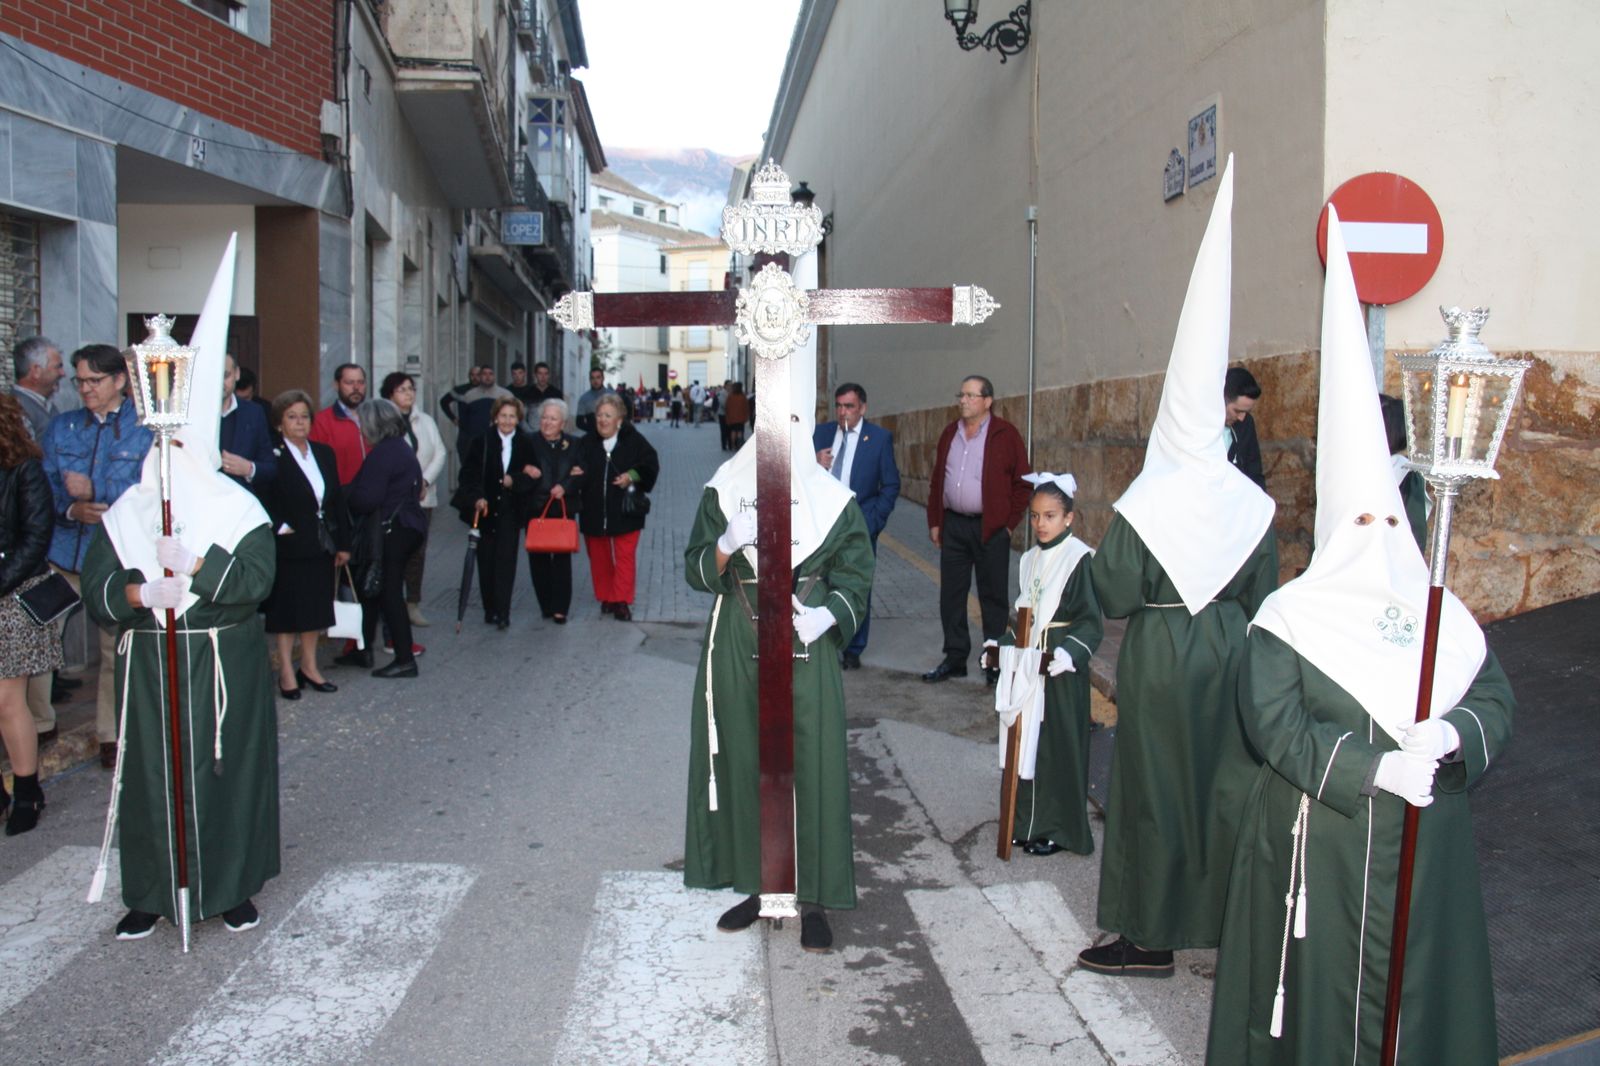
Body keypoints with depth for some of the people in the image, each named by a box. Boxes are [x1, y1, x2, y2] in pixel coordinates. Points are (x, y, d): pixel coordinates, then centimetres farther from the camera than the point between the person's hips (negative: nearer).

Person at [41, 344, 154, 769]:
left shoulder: (147, 430, 1)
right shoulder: (61, 427, 12)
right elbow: (42, 487, 6)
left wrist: (96, 492, -16)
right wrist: (71, 509, -13)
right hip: (61, 553, 3)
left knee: (116, 648, 4)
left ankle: (112, 735, 16)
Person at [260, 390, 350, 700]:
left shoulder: (324, 453, 9)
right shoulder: (273, 457, -10)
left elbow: (338, 500, 11)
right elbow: (263, 503, -14)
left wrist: (343, 544, 9)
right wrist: (281, 528, -20)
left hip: (322, 546, 6)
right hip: (290, 547, -6)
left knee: (316, 607, 13)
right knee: (287, 610, 3)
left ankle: (309, 667, 24)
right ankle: (286, 672, 12)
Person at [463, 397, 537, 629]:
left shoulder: (526, 444, 3)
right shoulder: (482, 442, 2)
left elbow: (532, 478, 4)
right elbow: (468, 474, -2)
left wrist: (514, 480, -13)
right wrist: (478, 497, -15)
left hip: (511, 512, -1)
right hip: (486, 509, 1)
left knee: (506, 561, -7)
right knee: (486, 561, 4)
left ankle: (502, 612, -7)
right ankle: (490, 610, 16)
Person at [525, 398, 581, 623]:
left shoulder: (573, 444, 5)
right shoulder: (530, 443, 1)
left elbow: (582, 474, 3)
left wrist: (565, 486, -17)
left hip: (563, 510, 0)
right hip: (536, 509, 0)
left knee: (562, 559, -1)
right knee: (538, 559, 3)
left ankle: (560, 608, 5)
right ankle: (546, 605, 16)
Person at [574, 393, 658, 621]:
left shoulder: (633, 440, -5)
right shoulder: (587, 443, 1)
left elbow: (651, 464, -2)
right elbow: (579, 472, -2)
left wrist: (632, 476, -16)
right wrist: (577, 474, -24)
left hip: (625, 511, -2)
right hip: (594, 511, 3)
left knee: (624, 556, 0)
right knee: (598, 557, 11)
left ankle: (622, 602, 7)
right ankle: (606, 598, 26)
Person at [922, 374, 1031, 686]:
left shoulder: (1005, 435, -4)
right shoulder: (950, 434, 13)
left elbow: (1022, 482, -4)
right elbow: (937, 480, 16)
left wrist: (1009, 523, -8)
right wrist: (934, 522, 11)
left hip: (990, 528, -5)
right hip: (953, 526, 5)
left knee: (992, 596, 2)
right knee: (951, 594, 8)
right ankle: (955, 658, 17)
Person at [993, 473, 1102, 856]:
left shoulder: (1079, 559, -12)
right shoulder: (1030, 559, 11)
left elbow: (1091, 621, -14)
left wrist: (1068, 652, -27)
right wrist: (1005, 645, 10)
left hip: (1060, 668, -7)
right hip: (1028, 666, 7)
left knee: (1058, 746, 0)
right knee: (1027, 742, 11)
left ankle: (1057, 829, 12)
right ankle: (1027, 821, 22)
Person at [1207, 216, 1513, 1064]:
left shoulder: (1439, 614, 6)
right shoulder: (1290, 620, -9)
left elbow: (1495, 698, 4)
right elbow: (1275, 724, -16)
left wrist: (1455, 734, -17)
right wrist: (1372, 767, -23)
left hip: (1425, 837, 5)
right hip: (1318, 835, -4)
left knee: (1419, 987, 14)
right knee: (1319, 987, 5)